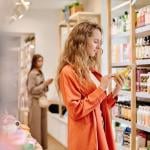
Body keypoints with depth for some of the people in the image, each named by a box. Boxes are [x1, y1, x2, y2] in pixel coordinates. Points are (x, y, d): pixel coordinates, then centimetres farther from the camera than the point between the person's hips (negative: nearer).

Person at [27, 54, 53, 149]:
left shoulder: (41, 73, 11)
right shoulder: (32, 74, -10)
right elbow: (31, 90, -14)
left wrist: (47, 84, -2)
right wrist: (44, 84, -16)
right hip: (36, 102, -7)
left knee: (43, 125, 10)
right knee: (36, 126, -2)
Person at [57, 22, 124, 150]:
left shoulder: (93, 71, 11)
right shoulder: (68, 72, -13)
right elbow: (76, 111, -19)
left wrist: (115, 92, -1)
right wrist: (101, 89, -18)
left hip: (101, 132, 8)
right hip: (85, 139, -8)